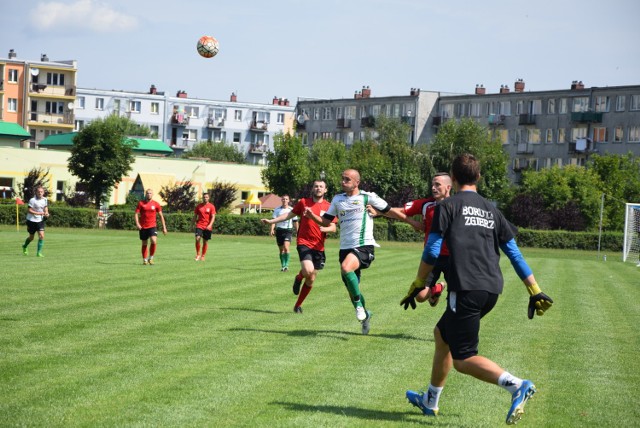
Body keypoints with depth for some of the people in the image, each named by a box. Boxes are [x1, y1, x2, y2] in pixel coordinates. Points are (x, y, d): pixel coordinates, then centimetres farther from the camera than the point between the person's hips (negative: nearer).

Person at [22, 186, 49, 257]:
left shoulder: (45, 200, -2)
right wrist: (39, 213, -25)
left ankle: (39, 252, -4)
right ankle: (25, 246, 43)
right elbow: (29, 210, -18)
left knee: (41, 236, -12)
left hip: (40, 220, 3)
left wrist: (46, 213, -5)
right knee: (31, 237, 12)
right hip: (32, 220, -3)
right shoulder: (32, 200, -18)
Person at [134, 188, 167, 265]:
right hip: (143, 227, 1)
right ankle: (144, 260, 21)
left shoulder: (156, 204, 4)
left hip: (152, 226, -1)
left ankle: (150, 258, -4)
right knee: (144, 244, 7)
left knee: (154, 241, -21)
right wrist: (137, 223, -16)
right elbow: (136, 214, 0)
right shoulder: (141, 203, 2)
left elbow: (161, 216, 9)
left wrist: (164, 227, 5)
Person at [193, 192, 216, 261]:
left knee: (205, 241, 5)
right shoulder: (199, 206, 6)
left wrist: (210, 225, -19)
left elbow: (213, 217, -6)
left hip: (207, 227, -1)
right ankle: (198, 254, -3)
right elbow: (195, 216, 13)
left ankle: (203, 256, 17)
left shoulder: (211, 206, 0)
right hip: (199, 225, 1)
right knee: (197, 239, -17)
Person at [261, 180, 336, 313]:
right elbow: (290, 214, 16)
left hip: (318, 247, 2)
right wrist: (271, 221, 14)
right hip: (304, 243, -2)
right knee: (308, 270, -26)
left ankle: (298, 305, 25)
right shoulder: (303, 202, 3)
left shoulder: (328, 207, 3)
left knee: (311, 280, 7)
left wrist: (325, 228, -18)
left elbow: (333, 227, 5)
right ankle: (299, 278, 10)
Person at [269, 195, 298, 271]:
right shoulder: (277, 210, 6)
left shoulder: (291, 210, 4)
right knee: (281, 249, 8)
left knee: (286, 247, -21)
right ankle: (283, 266, 20)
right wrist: (272, 229, -14)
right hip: (279, 230, 2)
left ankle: (286, 265, -18)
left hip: (288, 230, -2)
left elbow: (295, 222, 10)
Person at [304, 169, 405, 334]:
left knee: (346, 268, -34)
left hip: (364, 246, -6)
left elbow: (389, 211, 5)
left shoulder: (368, 197, -2)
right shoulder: (337, 199, 11)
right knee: (351, 289, 10)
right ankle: (365, 315, 35)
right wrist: (312, 216, -6)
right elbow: (326, 221, 13)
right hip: (345, 247, 6)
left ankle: (359, 304, -16)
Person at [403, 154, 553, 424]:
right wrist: (535, 291, 17)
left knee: (463, 359, -4)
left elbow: (432, 251, -3)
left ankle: (516, 385, -24)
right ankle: (430, 401, 33)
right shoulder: (491, 210, 18)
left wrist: (418, 285, 9)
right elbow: (514, 253, 16)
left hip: (466, 289, -7)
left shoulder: (448, 206, 1)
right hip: (492, 289, 7)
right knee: (442, 334, 25)